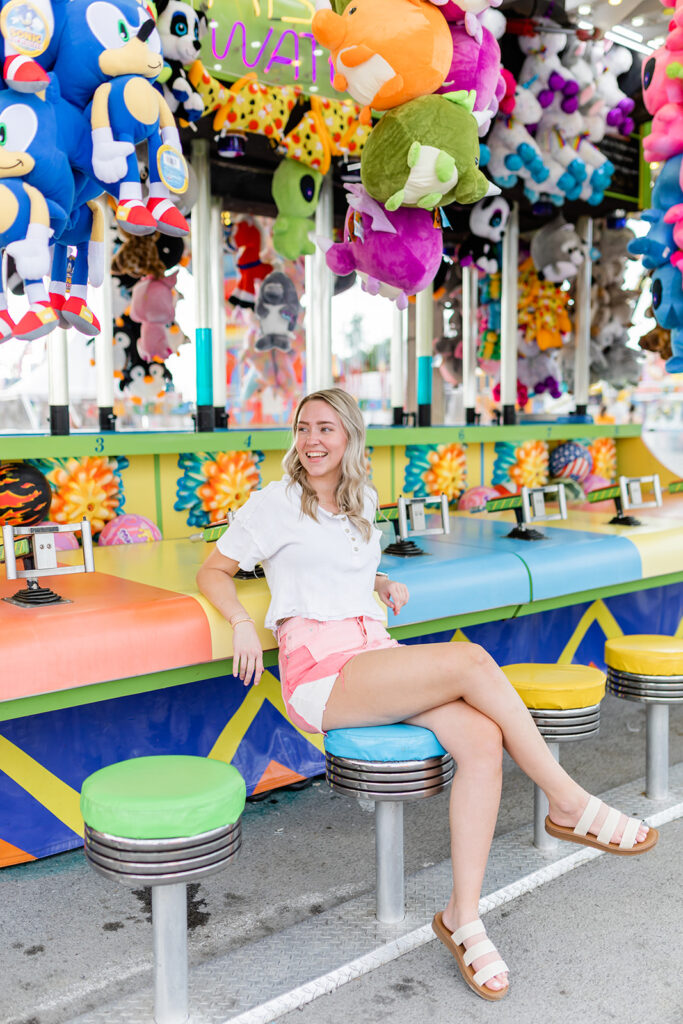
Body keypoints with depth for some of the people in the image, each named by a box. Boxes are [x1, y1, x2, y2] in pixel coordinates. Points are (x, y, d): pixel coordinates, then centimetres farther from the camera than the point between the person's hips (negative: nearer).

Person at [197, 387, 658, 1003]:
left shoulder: (363, 501, 19)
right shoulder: (275, 504, 2)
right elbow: (213, 572, 6)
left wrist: (384, 584, 14)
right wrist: (243, 622, -14)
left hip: (378, 657, 6)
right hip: (320, 674, -6)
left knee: (484, 740, -21)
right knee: (474, 661, -26)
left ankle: (463, 918, -12)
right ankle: (571, 805, -11)